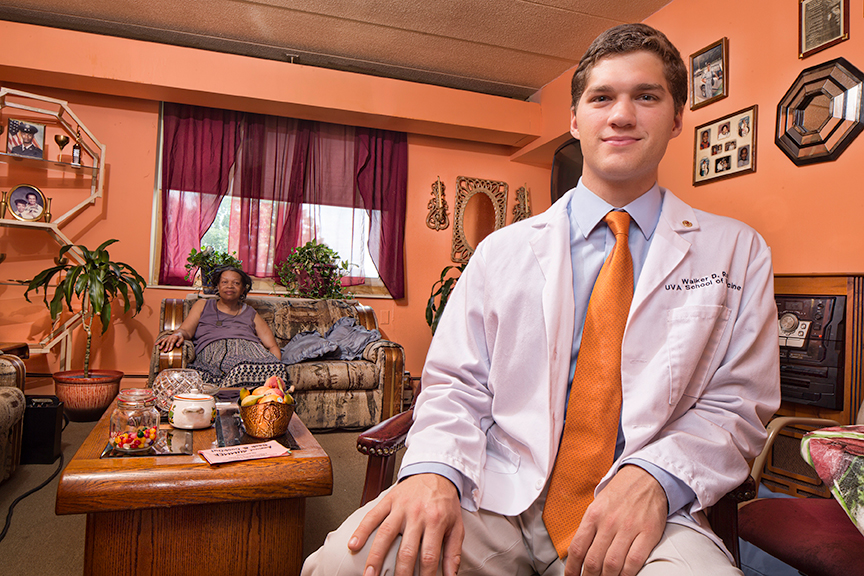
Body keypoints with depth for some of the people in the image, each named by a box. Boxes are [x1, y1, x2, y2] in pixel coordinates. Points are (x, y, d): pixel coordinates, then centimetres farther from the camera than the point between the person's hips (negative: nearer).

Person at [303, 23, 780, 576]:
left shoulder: (737, 252, 7)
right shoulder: (502, 251, 7)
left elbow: (736, 405, 4)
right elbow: (456, 386, 5)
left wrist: (655, 476, -15)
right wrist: (433, 469, -16)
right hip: (497, 493, 1)